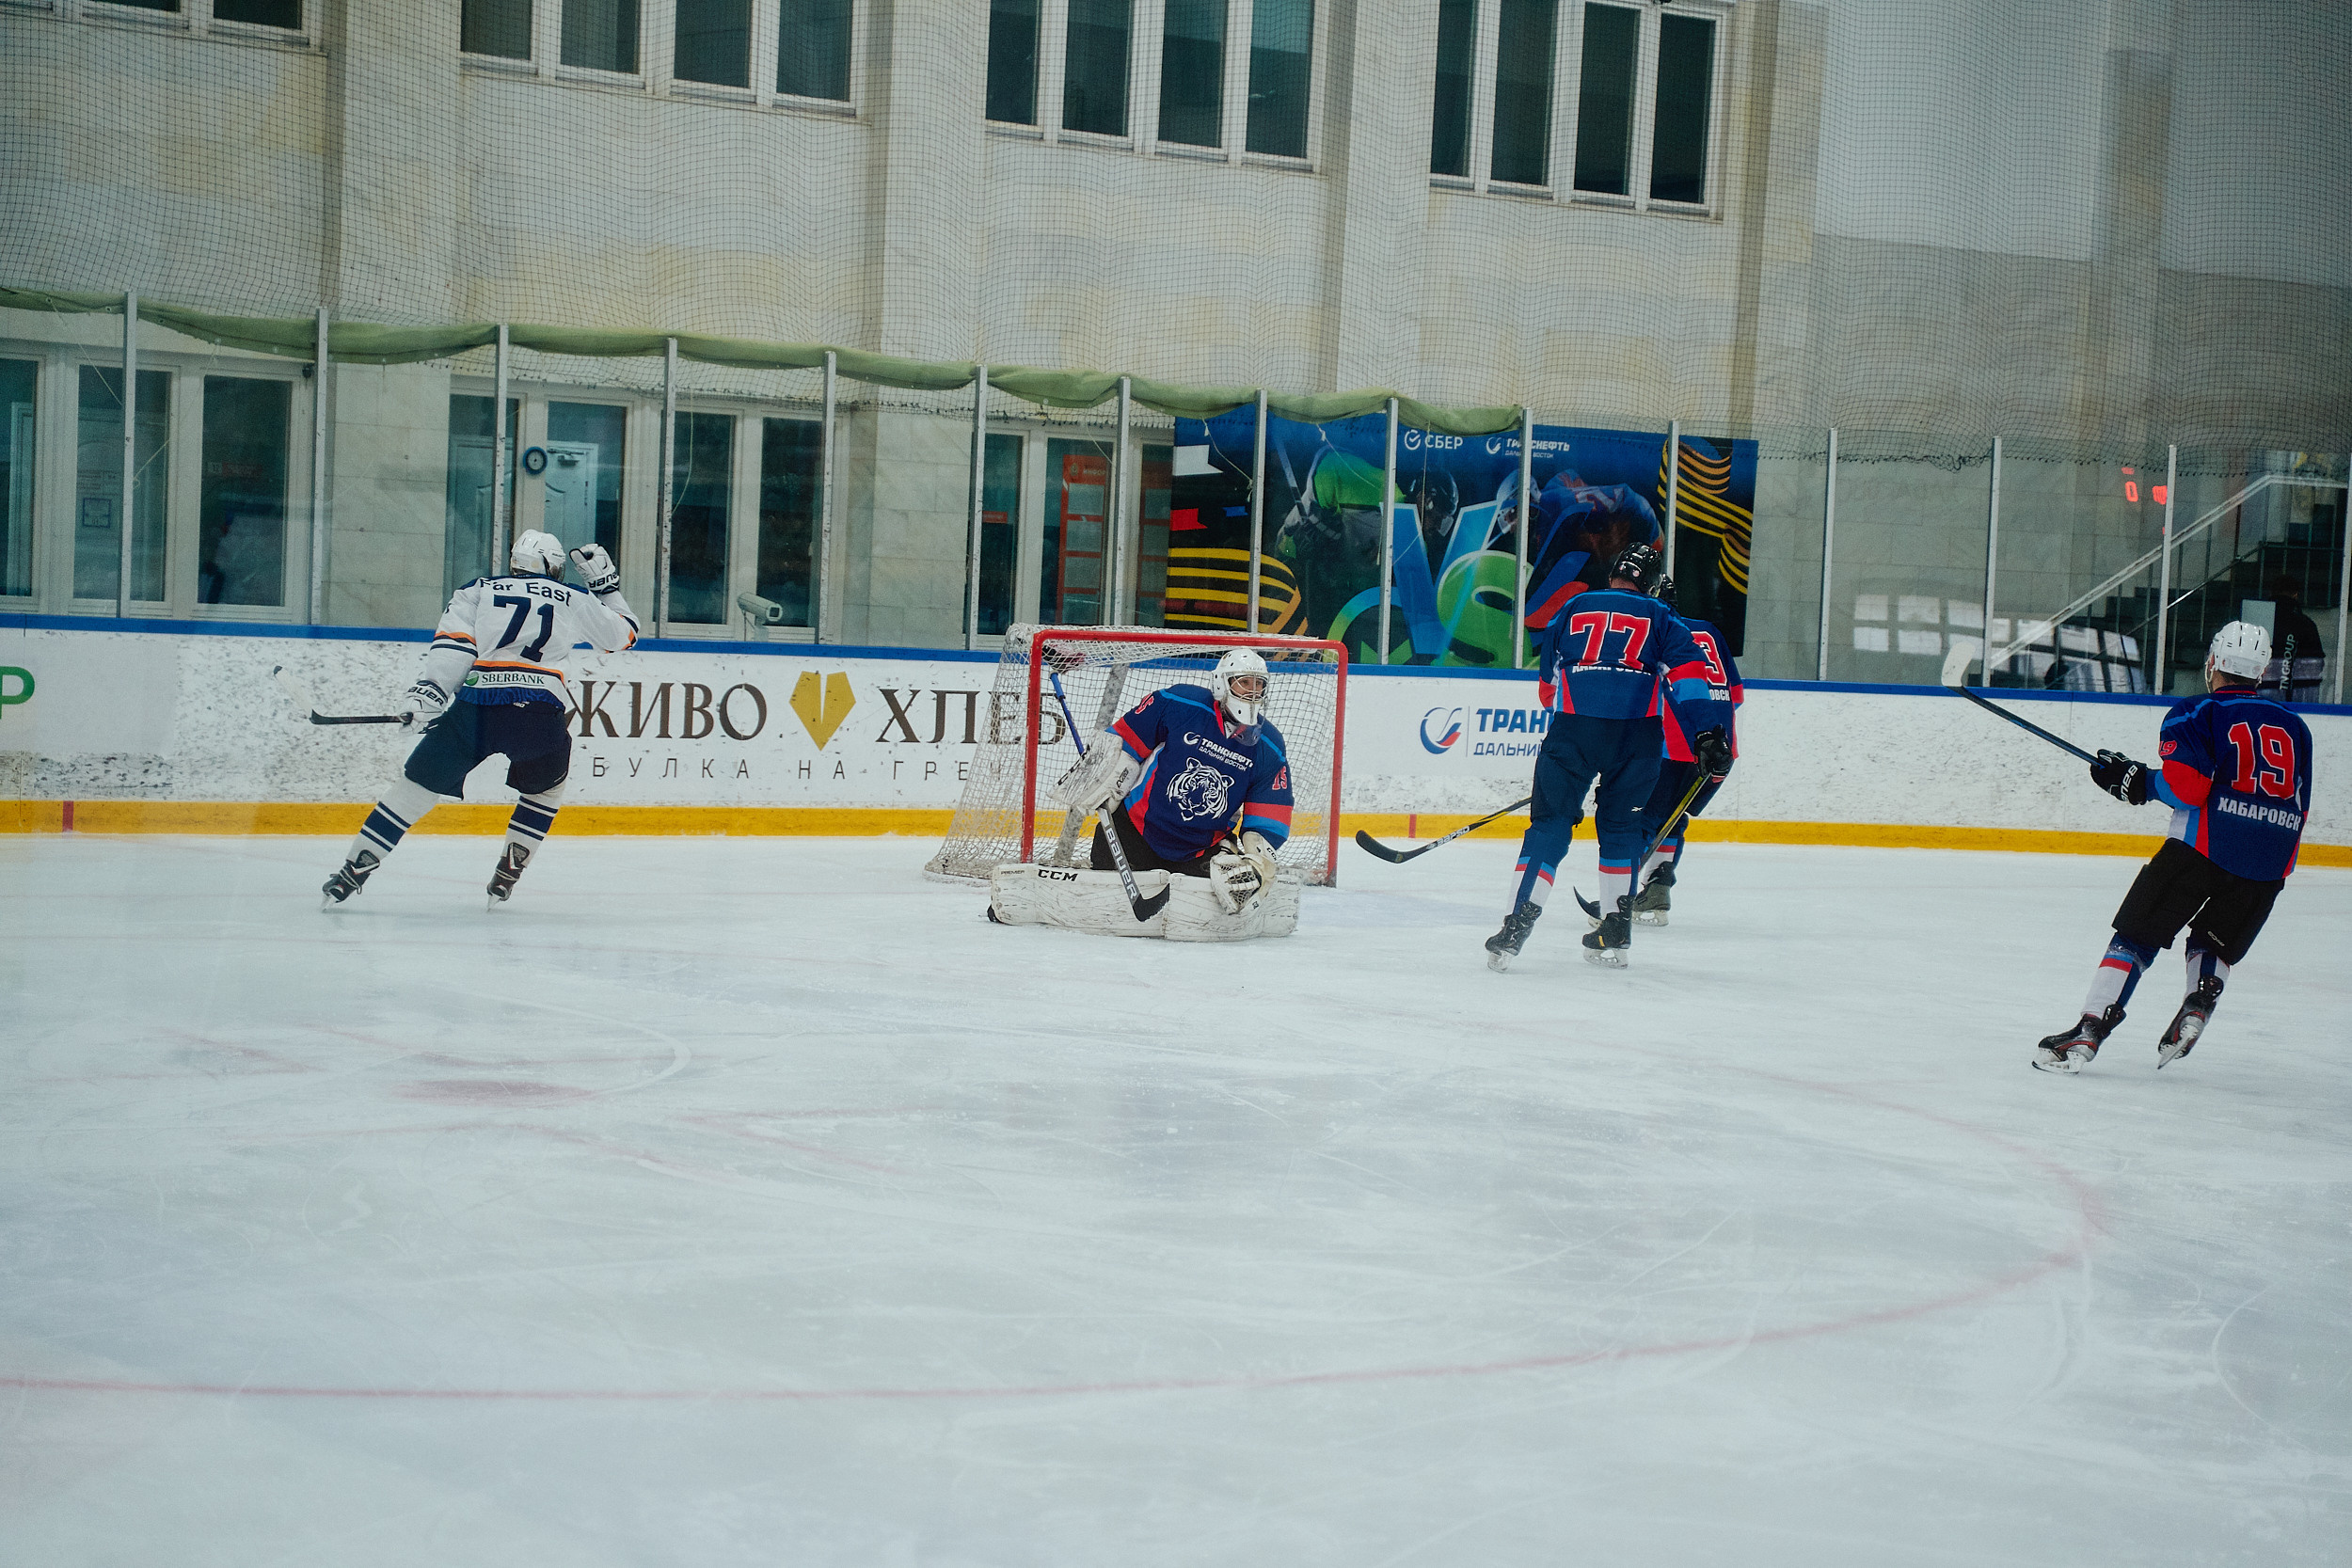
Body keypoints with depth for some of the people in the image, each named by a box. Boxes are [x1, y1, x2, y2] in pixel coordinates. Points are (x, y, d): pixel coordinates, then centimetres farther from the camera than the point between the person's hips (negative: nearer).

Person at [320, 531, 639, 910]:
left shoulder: (476, 591, 21)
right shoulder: (573, 600, 22)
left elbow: (452, 644, 5)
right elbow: (622, 634, 34)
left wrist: (427, 692, -3)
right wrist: (605, 583, 44)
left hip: (475, 707, 0)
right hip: (540, 716, 0)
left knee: (417, 786, 9)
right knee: (547, 786, 29)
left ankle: (351, 872, 4)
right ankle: (506, 876, 21)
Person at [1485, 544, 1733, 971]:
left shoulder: (1572, 611, 23)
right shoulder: (1659, 619, 18)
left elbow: (1547, 682, 29)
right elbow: (1689, 673, 2)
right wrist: (1709, 735, -6)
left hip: (1573, 727, 0)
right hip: (1638, 731, 0)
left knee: (1550, 822, 3)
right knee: (1621, 824, 17)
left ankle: (1517, 926, -11)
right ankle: (1616, 934, 17)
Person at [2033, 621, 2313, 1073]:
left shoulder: (2196, 713, 3)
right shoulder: (2294, 727, 19)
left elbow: (2186, 787, -10)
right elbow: (2298, 807, 19)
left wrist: (2135, 781, 4)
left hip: (2204, 844, -4)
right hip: (2271, 859, 5)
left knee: (2137, 934, 1)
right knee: (2215, 942, 23)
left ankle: (2089, 1032, -7)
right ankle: (2198, 1007, -3)